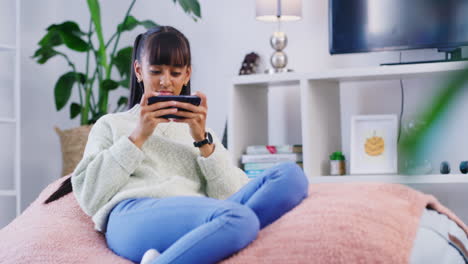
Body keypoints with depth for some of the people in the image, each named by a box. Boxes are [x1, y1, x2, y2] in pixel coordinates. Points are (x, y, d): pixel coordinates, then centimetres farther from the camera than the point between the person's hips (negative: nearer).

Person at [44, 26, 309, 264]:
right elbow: (89, 197, 9)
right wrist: (137, 137, 5)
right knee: (240, 219, -37)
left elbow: (233, 196, 16)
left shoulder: (198, 129, 34)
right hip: (134, 215, -4)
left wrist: (203, 140, 5)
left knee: (290, 174, -27)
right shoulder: (111, 124, 28)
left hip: (201, 220, 5)